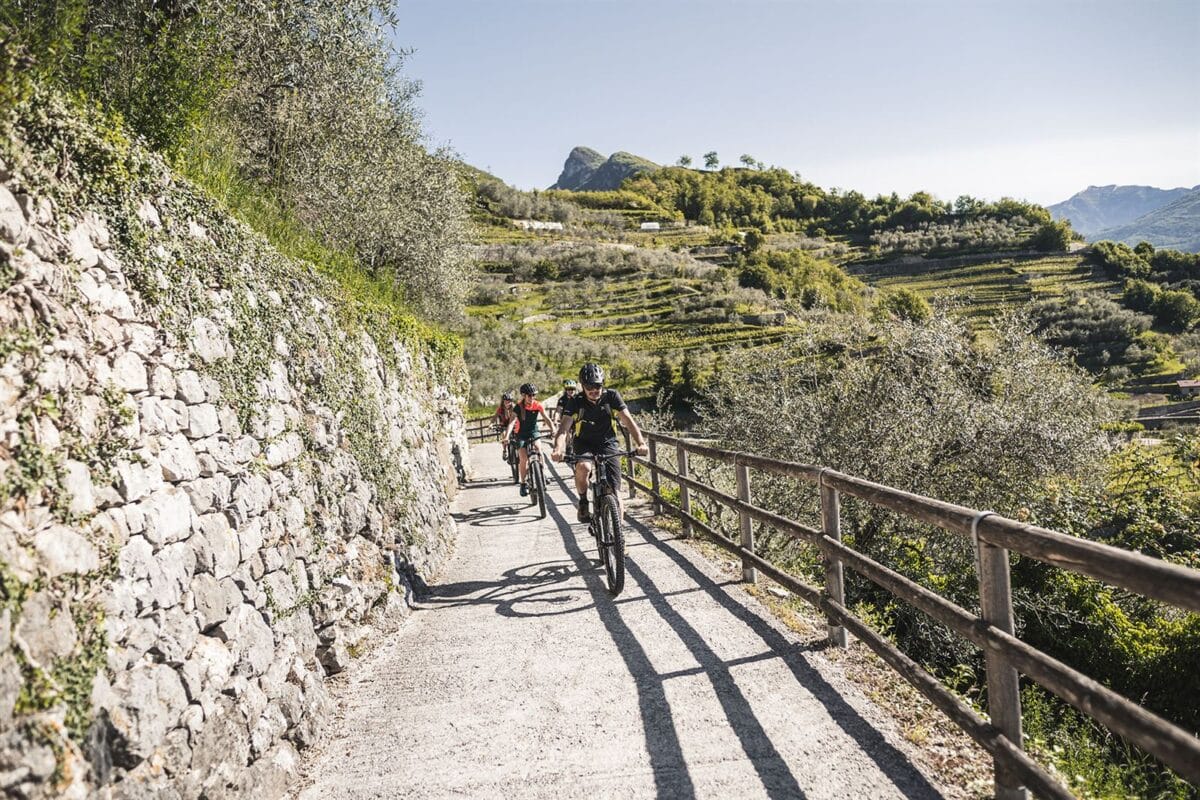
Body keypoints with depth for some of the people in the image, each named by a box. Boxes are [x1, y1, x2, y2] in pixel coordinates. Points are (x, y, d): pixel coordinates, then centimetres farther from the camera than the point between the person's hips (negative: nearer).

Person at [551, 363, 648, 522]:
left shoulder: (611, 396, -13)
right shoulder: (576, 402, -13)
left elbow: (628, 421, -19)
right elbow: (564, 428, -23)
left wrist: (641, 443, -35)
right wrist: (557, 449, -43)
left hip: (608, 444, 1)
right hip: (584, 445, 0)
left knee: (614, 491, -12)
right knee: (583, 468, -35)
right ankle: (583, 502, -9)